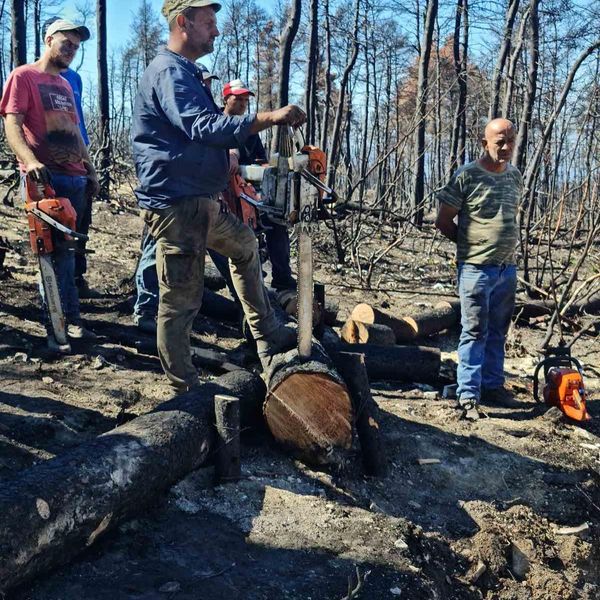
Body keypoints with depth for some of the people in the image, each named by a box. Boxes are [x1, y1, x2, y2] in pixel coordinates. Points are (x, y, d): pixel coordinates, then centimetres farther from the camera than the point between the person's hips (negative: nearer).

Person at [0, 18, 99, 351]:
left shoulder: (65, 85, 24)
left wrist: (90, 169, 23)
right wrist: (30, 161, -28)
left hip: (75, 178, 7)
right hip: (44, 178, -7)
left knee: (65, 251, 9)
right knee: (56, 252, -6)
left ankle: (66, 321, 14)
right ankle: (68, 321, 0)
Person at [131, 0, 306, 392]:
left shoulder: (187, 73, 18)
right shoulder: (170, 71, -15)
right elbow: (202, 127, -30)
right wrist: (270, 118, -33)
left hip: (200, 202, 11)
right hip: (175, 204, -11)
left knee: (245, 245, 25)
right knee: (181, 300, -5)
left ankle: (269, 336, 33)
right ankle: (185, 388, 7)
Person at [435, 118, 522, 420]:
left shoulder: (515, 176, 9)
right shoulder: (467, 176, -10)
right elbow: (443, 221, -5)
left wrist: (503, 246, 11)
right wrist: (473, 246, 1)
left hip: (508, 268, 6)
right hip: (476, 268, -6)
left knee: (497, 332, 14)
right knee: (475, 332, -4)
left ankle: (493, 386, 27)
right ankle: (468, 396, 2)